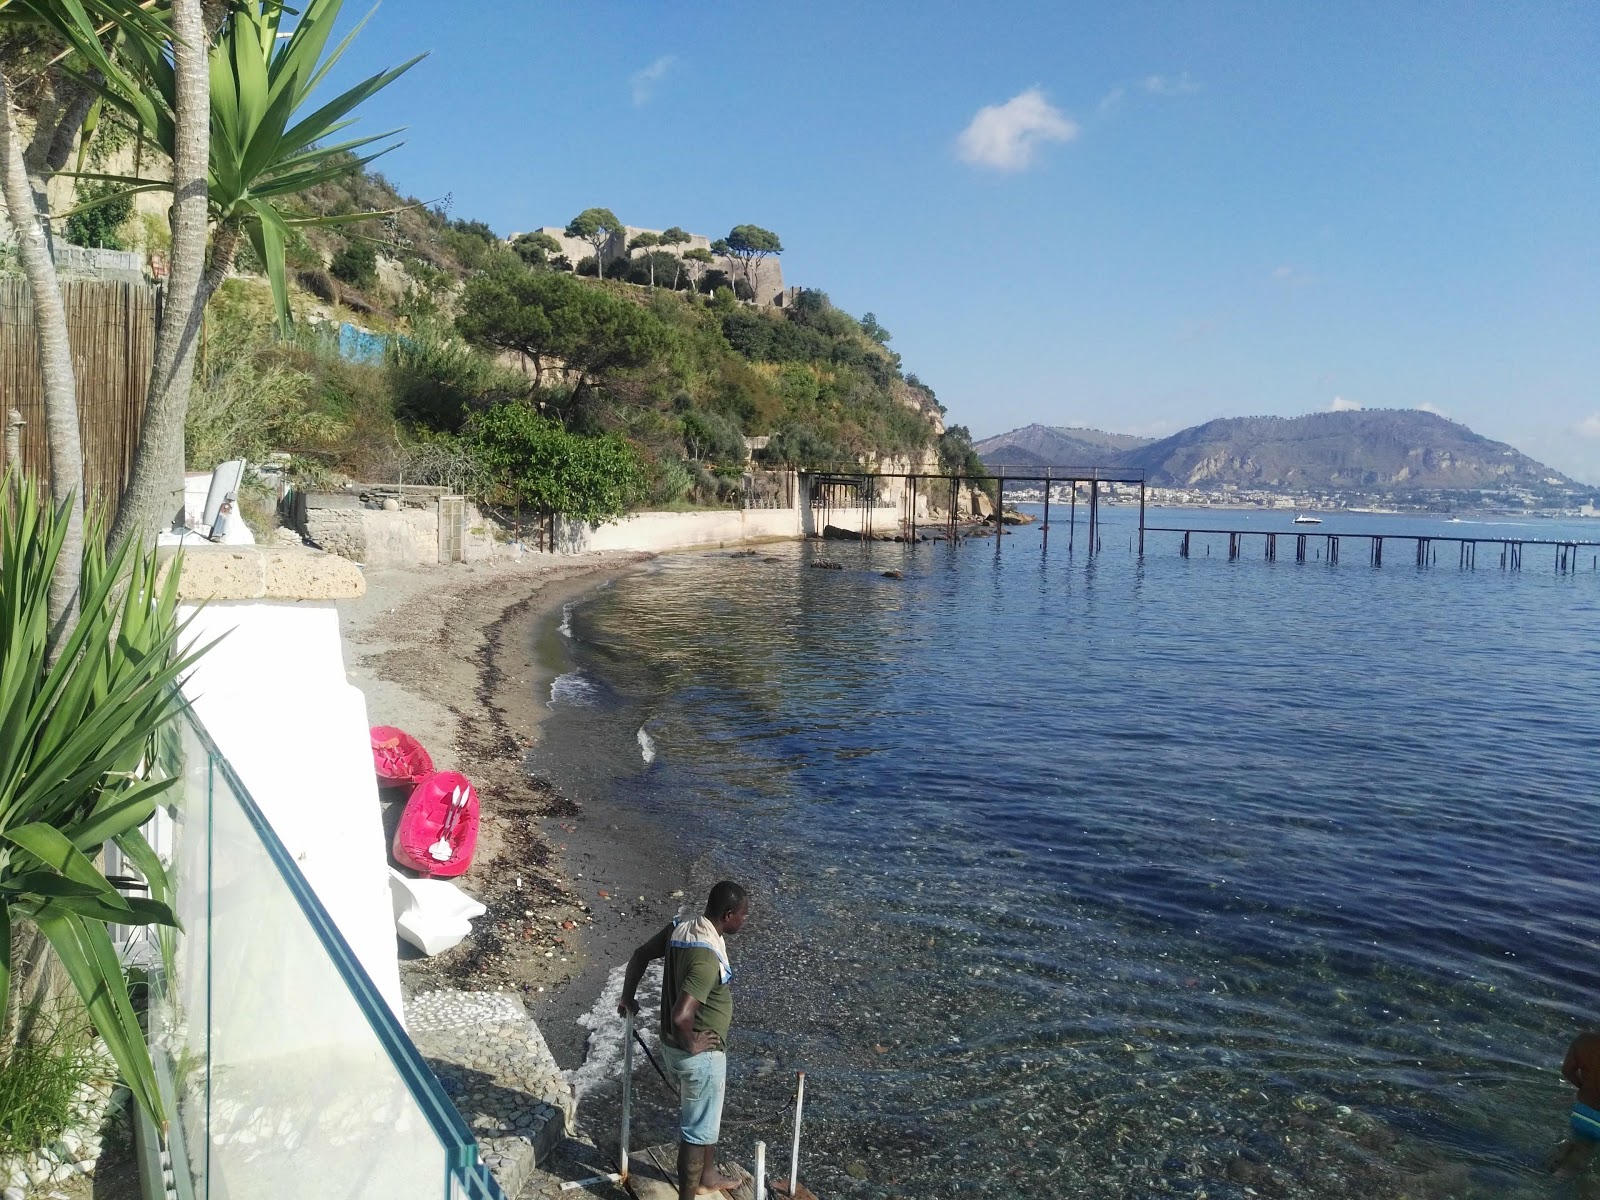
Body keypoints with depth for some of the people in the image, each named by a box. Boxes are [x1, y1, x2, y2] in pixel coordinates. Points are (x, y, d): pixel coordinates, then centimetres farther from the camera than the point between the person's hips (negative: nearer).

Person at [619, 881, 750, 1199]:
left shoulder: (680, 929, -6)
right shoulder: (708, 958, -33)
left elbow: (640, 955, 9)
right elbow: (681, 1016, -40)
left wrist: (627, 997, 20)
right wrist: (692, 1044, -21)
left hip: (672, 1045, 9)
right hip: (699, 1054, -9)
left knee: (706, 1115, 29)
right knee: (697, 1129, 10)